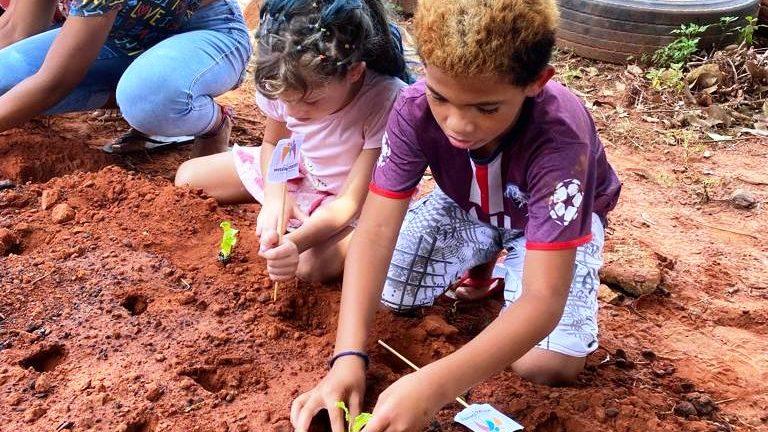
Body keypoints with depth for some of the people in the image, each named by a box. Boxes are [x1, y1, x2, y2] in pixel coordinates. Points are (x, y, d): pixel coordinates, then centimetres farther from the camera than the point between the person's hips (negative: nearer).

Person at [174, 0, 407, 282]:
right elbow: (273, 144, 0)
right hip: (291, 170, 5)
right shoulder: (287, 85, -22)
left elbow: (351, 202, -31)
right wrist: (275, 196, -21)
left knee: (311, 264, -34)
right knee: (187, 178, 4)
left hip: (352, 204, -4)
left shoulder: (387, 102, -37)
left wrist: (297, 242, -48)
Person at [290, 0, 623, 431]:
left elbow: (543, 299, -45)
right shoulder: (415, 109, -32)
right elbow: (376, 231, -31)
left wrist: (434, 386, -57)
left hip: (557, 220, -3)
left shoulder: (559, 138, -42)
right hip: (468, 206, 3)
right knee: (382, 290, -14)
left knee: (547, 365, -21)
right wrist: (349, 356, -44)